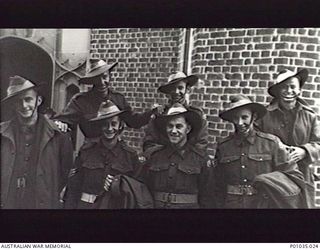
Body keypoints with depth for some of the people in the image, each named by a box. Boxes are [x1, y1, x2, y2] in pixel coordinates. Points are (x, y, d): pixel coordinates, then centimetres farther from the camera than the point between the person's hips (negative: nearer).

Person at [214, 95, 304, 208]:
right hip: (232, 204, 2)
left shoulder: (271, 143, 0)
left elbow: (294, 175, 2)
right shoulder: (222, 146, 6)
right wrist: (220, 205, 12)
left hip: (263, 204, -1)